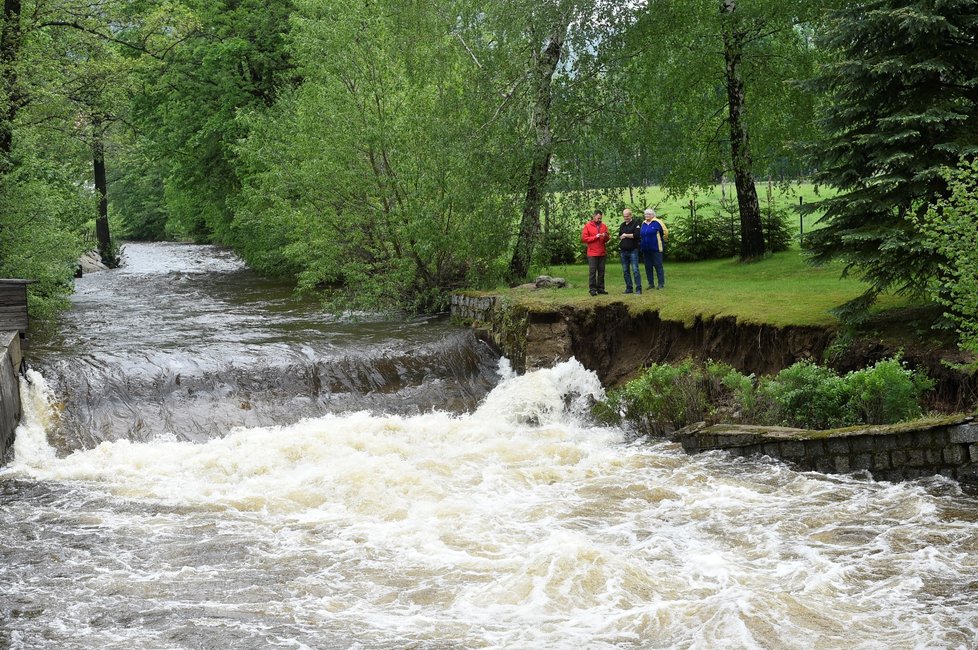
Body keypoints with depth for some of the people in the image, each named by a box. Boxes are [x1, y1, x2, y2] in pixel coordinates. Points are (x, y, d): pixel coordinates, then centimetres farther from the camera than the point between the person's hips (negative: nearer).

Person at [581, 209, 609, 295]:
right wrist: (595, 237, -13)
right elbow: (584, 238, -6)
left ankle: (600, 288, 10)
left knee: (601, 271, 5)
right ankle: (592, 289, -3)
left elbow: (606, 240, 16)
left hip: (602, 253, 4)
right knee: (592, 271, -5)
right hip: (592, 253, -4)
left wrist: (605, 236, -7)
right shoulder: (588, 226, 0)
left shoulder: (603, 226, 12)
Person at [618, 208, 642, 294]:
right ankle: (629, 288, 13)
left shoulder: (635, 224, -2)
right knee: (625, 271, 7)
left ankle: (638, 288, -7)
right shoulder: (622, 225, 16)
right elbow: (619, 236, 21)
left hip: (633, 251, -6)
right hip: (623, 251, 6)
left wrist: (625, 235, -7)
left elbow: (636, 235, -15)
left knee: (635, 270, -9)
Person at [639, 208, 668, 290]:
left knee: (658, 266, -3)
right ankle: (651, 284, 15)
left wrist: (662, 240, 7)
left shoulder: (657, 222, -7)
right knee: (648, 267, 8)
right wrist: (640, 244, 17)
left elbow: (665, 232, -3)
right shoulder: (643, 224, 12)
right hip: (645, 249, 6)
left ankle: (661, 284, 0)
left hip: (656, 249, -6)